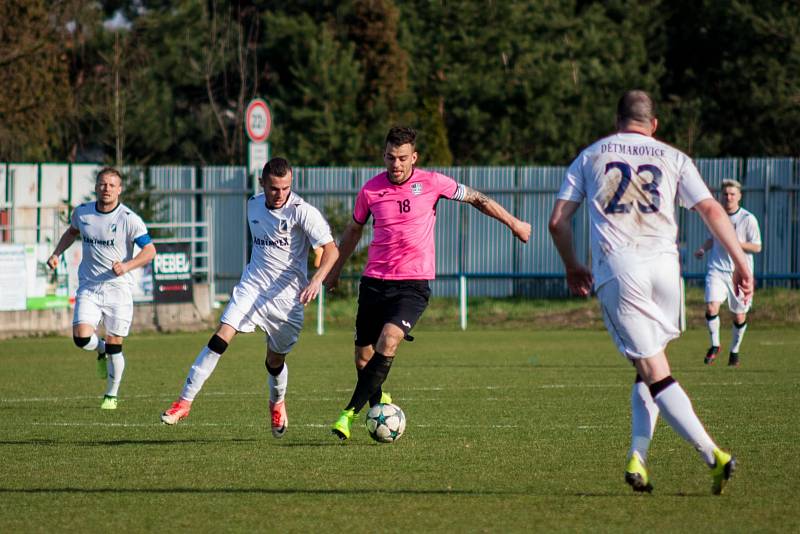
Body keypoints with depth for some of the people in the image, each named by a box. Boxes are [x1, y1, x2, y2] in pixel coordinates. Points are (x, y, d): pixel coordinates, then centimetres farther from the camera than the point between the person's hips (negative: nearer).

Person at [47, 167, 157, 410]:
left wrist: (127, 266, -28)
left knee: (114, 345, 0)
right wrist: (57, 253, 11)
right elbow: (72, 231, 25)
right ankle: (102, 349, 22)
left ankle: (111, 396, 20)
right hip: (88, 287, 3)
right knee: (82, 338, -15)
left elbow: (150, 251, -12)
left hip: (118, 287, -3)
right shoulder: (82, 213, 2)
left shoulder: (129, 219, -12)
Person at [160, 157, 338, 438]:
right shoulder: (254, 206, 6)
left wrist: (317, 279, -34)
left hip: (287, 296, -3)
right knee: (220, 339, -16)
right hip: (251, 287, 3)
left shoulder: (303, 212, -12)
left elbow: (331, 250, -19)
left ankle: (277, 403, 41)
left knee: (275, 361, 8)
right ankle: (185, 401, -15)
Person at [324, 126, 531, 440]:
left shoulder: (431, 183, -3)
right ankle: (378, 402, 32)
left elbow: (476, 199, 11)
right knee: (363, 357, 2)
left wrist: (513, 223, 15)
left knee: (389, 338, -26)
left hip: (414, 282, -3)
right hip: (374, 281, 3)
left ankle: (351, 411, -24)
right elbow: (354, 231, 20)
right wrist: (335, 270, 29)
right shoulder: (370, 190, 2)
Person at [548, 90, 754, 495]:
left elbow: (558, 221, 14)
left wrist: (572, 267, 29)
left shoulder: (591, 156, 17)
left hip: (615, 268, -1)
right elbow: (712, 211, 6)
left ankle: (713, 455, -17)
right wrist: (741, 264, 7)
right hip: (663, 264, 1)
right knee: (649, 369, 18)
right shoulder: (672, 158, 16)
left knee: (655, 372, -4)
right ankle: (637, 457, 4)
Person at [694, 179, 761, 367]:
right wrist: (703, 248, 5)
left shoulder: (748, 219, -7)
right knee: (711, 307, -17)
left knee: (739, 317, 5)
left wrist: (735, 243, -19)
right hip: (717, 269, 2)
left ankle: (735, 351, 28)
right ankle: (715, 346, 3)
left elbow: (757, 247, -6)